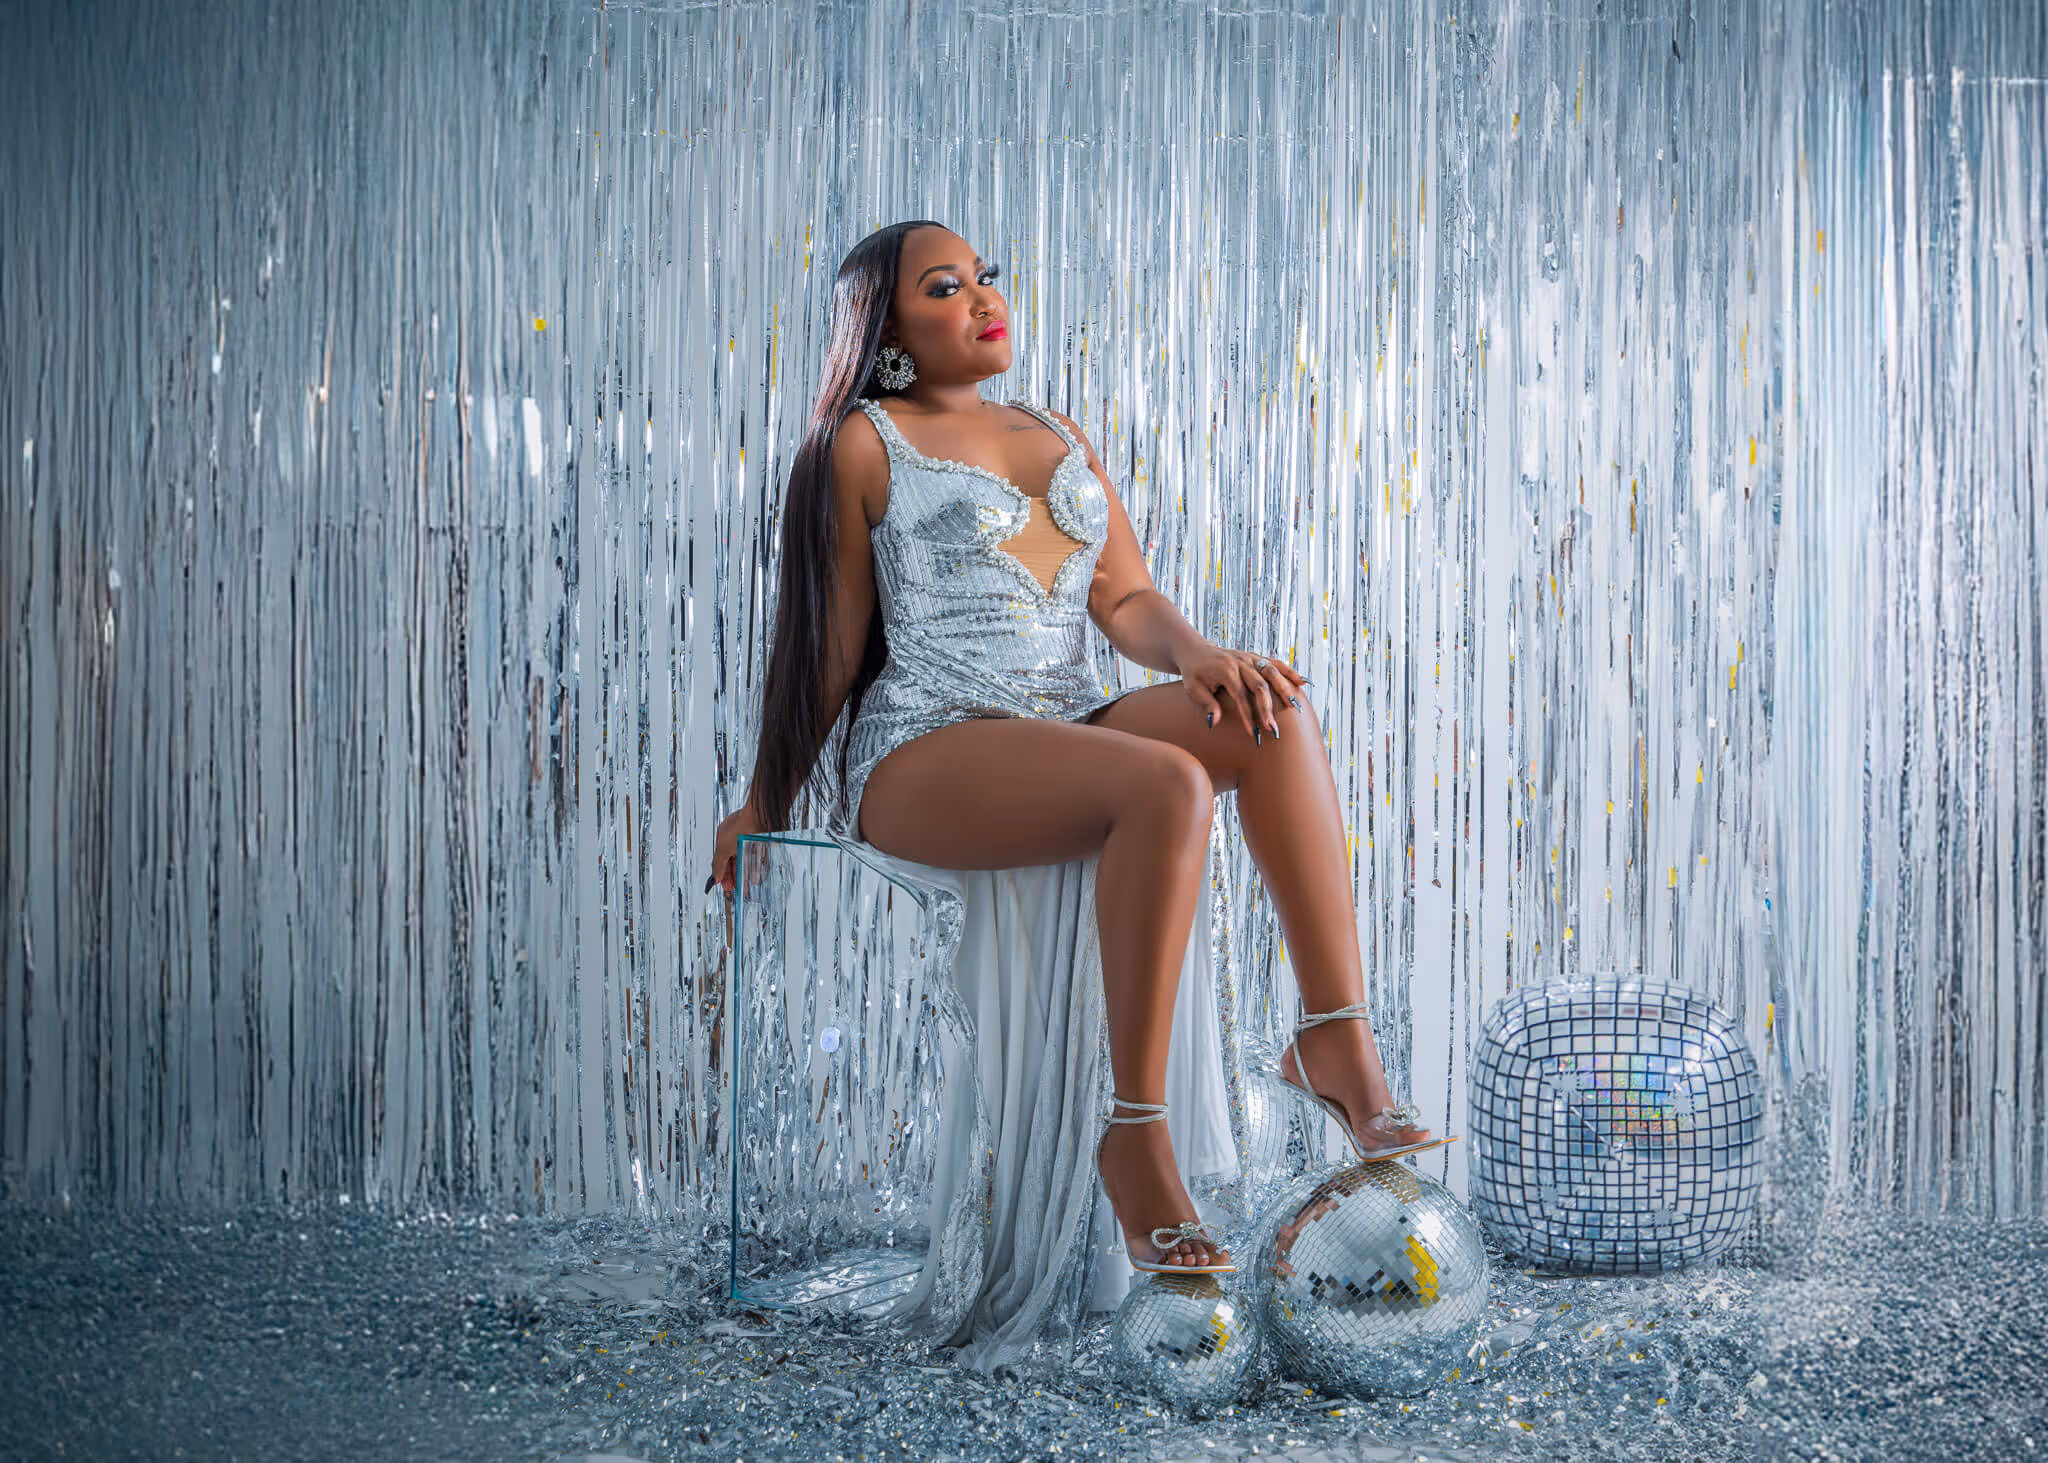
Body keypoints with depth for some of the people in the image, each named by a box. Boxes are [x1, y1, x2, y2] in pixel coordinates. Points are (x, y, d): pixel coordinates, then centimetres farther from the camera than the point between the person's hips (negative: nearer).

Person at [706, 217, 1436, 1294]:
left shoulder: (1062, 437, 23)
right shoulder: (865, 443, 6)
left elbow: (1126, 600, 13)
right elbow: (833, 641, 9)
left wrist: (1193, 652, -9)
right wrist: (764, 803, 9)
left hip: (1068, 734, 6)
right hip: (923, 758, -5)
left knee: (1265, 709, -24)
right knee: (1169, 785, -34)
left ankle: (1338, 1034, -29)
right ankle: (1132, 1134, -31)